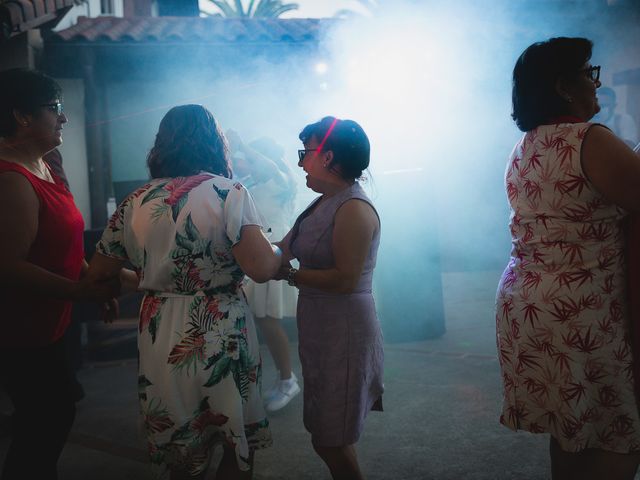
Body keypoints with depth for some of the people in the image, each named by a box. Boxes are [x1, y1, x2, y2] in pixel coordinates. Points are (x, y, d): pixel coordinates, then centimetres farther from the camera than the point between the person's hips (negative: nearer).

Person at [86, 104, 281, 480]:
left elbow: (99, 272, 6)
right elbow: (261, 268, -22)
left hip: (160, 339, 4)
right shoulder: (228, 193, -11)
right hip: (222, 335, -4)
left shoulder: (136, 202, 1)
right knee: (240, 446, 17)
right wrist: (281, 251, 0)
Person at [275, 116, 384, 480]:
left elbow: (345, 278, -25)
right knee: (328, 435, 18)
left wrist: (288, 274, -19)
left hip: (344, 333, -9)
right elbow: (311, 256, 7)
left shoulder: (353, 208, -18)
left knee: (331, 441, 2)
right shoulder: (327, 202, 10)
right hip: (321, 328, 9)